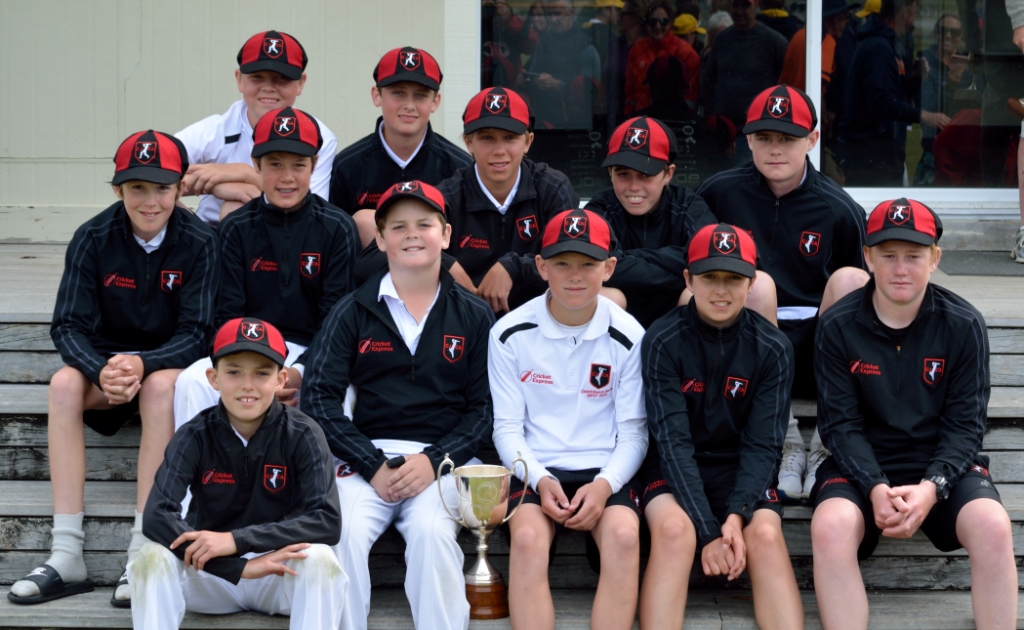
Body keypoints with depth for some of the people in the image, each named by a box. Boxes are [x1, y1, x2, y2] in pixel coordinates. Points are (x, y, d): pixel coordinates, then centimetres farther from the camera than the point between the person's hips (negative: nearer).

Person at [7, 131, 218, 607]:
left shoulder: (199, 243, -13)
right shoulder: (94, 239, -9)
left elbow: (196, 334, -16)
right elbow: (68, 326, -12)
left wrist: (143, 364, -34)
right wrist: (102, 371, -32)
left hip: (171, 364, -2)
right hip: (107, 359, 2)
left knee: (162, 385, -35)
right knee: (64, 383, -29)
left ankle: (143, 555, -35)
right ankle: (66, 557, -31)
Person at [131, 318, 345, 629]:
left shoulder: (303, 435, -11)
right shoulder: (194, 437, -10)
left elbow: (327, 521, -22)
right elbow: (157, 516, -23)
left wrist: (236, 540, -32)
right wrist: (240, 567, -34)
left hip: (280, 581, -1)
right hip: (211, 576, 1)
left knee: (319, 559, -31)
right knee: (153, 557, -26)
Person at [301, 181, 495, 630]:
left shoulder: (472, 316, 11)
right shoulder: (353, 312, 11)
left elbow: (483, 407, 7)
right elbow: (319, 397, 4)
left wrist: (434, 459, -10)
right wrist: (373, 466, -8)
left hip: (443, 460, -1)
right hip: (365, 454, 1)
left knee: (432, 530, -30)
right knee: (344, 531, -28)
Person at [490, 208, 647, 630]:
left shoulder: (628, 337, 2)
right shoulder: (510, 335, 2)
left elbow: (633, 432, 4)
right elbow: (508, 428, 4)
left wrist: (604, 485, -15)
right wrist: (540, 481, -15)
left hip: (605, 472, 0)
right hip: (535, 470, 0)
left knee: (624, 535, -32)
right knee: (527, 537, -32)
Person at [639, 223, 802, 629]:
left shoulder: (773, 349, -4)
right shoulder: (662, 343, -10)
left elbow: (763, 444, -7)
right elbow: (673, 440, -16)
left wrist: (737, 514, -25)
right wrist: (708, 531, -25)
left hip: (743, 471, 2)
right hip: (675, 469, -1)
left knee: (766, 534, -28)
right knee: (674, 529, -32)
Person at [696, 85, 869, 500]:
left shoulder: (839, 210, 4)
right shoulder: (720, 193, 5)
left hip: (821, 354, 1)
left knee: (850, 278, -26)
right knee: (757, 284, -29)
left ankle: (829, 443, -24)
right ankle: (785, 443, -27)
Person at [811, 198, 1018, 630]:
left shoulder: (963, 325, -3)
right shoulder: (837, 327, -4)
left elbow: (965, 425, -3)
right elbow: (840, 424, -5)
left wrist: (931, 487, -21)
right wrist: (876, 489, -22)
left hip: (943, 464, 1)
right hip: (863, 465, 0)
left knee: (993, 527, -30)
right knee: (830, 527, -33)